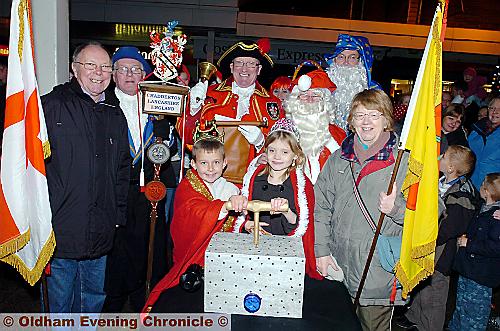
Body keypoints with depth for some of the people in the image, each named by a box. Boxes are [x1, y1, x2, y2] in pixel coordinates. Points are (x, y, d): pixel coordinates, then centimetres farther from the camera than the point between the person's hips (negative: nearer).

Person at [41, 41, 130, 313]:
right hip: (61, 228, -4)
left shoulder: (115, 114, 11)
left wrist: (119, 215, 11)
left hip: (100, 231, 5)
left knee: (95, 296, 19)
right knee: (60, 298, 11)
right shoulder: (52, 105, -5)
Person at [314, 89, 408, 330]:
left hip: (379, 268, -3)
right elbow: (321, 208, 8)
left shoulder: (404, 160, -4)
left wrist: (396, 208, -24)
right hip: (338, 265, 4)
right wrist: (321, 250, 3)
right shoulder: (338, 159, 8)